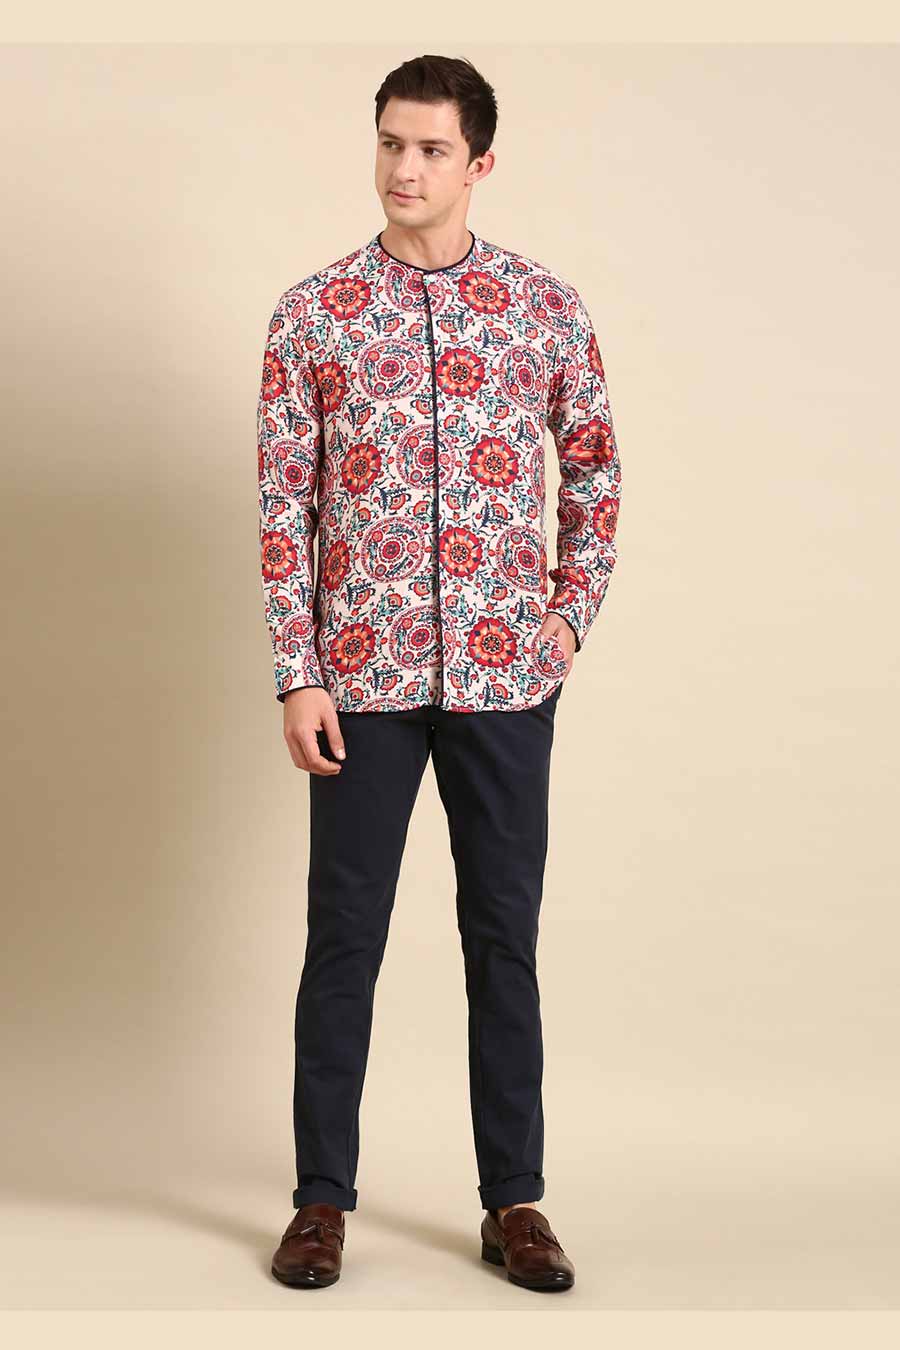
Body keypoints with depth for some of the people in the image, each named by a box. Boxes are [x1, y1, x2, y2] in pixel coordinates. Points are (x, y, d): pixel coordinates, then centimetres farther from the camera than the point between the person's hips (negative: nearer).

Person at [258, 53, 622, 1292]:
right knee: (344, 933, 5)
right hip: (364, 676, 0)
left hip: (505, 675, 1)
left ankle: (514, 1199, 19)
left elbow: (596, 471, 13)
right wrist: (298, 675, -6)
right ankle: (323, 1196, 18)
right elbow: (282, 504, 0)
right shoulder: (312, 313, 0)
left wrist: (571, 616, 4)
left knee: (504, 934, 8)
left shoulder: (548, 307, 2)